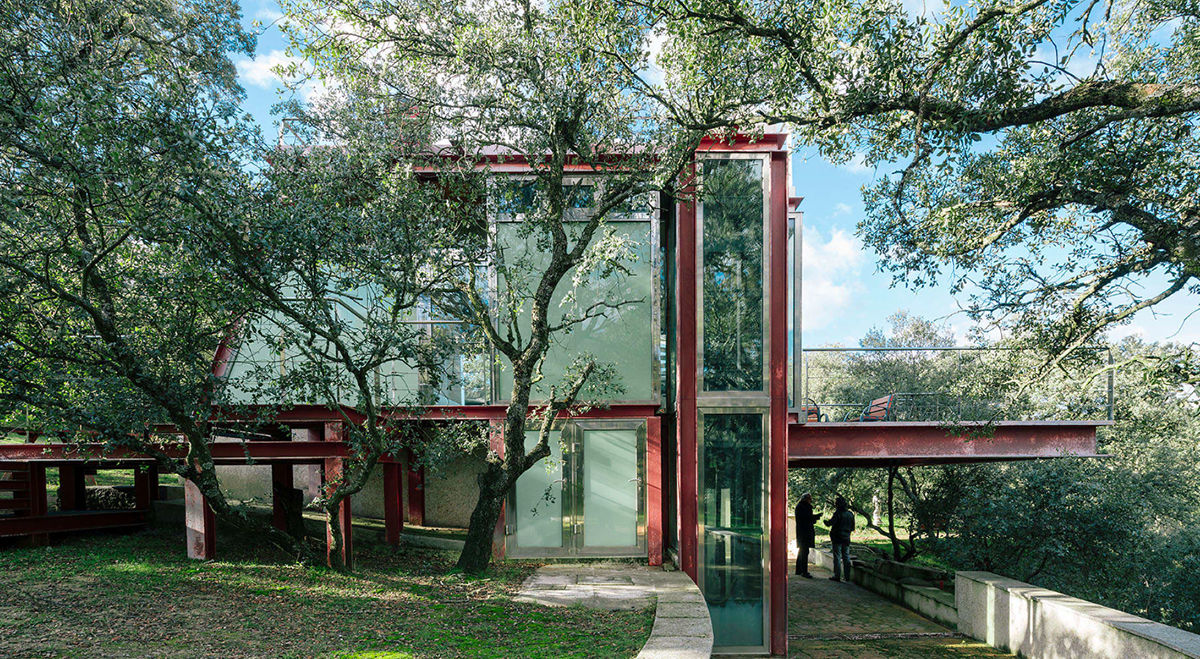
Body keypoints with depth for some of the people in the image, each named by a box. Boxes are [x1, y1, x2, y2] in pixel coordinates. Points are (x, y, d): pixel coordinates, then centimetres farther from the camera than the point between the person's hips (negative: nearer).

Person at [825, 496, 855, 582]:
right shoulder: (850, 514, 7)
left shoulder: (838, 513, -14)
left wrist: (826, 521, 1)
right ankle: (847, 576, 11)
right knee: (846, 557, 11)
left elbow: (831, 523, -19)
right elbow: (852, 527, 12)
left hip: (837, 538, -6)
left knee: (837, 557, -1)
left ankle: (837, 576, -2)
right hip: (846, 538, 6)